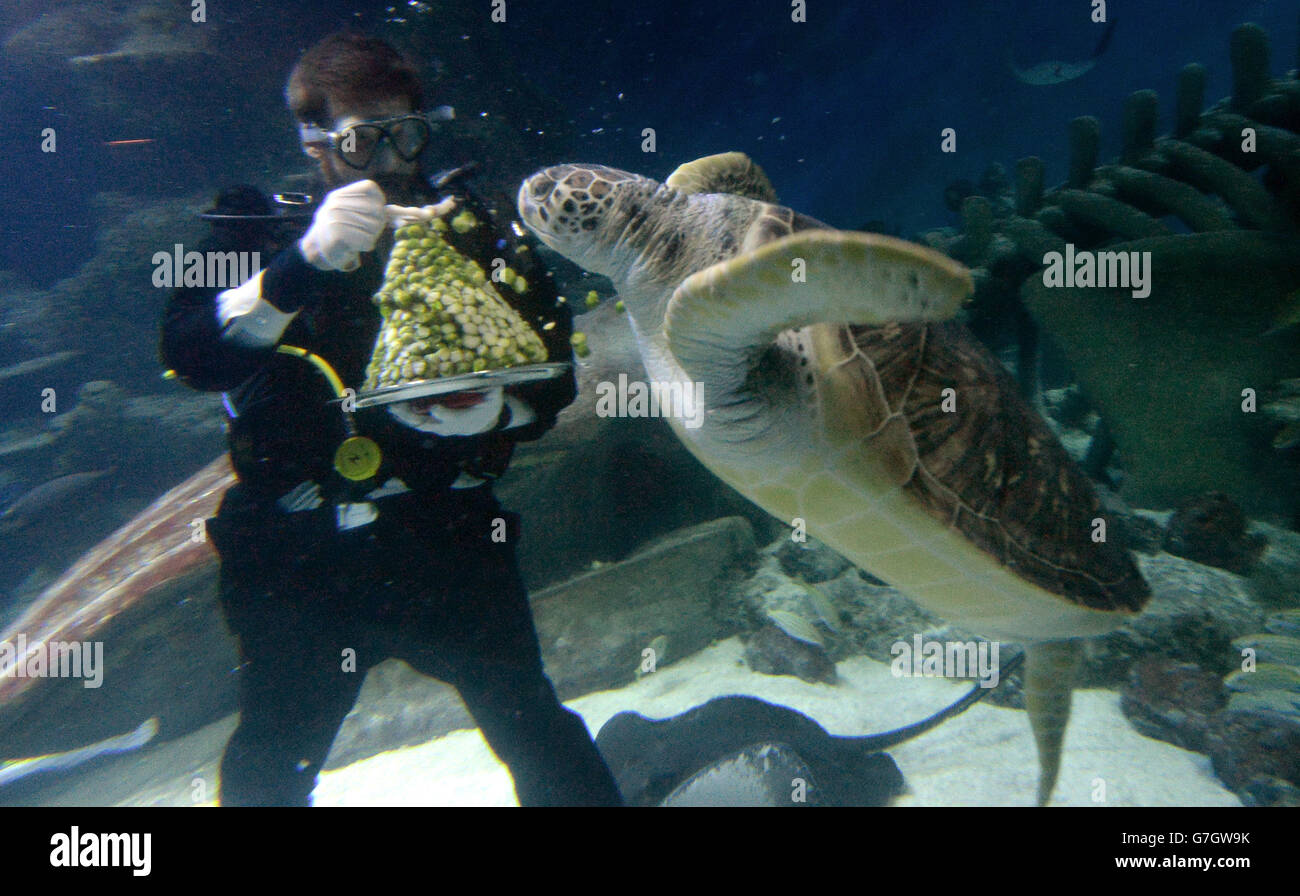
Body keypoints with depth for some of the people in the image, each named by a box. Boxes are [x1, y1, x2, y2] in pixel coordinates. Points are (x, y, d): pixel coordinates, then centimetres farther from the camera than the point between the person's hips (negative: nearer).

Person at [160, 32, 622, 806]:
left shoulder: (468, 225, 4)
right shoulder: (263, 232, 3)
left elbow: (553, 378, 3)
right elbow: (190, 354, -15)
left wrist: (487, 408, -19)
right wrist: (304, 263, -28)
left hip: (448, 535, 0)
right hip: (299, 555, 1)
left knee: (533, 731, 3)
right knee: (270, 767, 14)